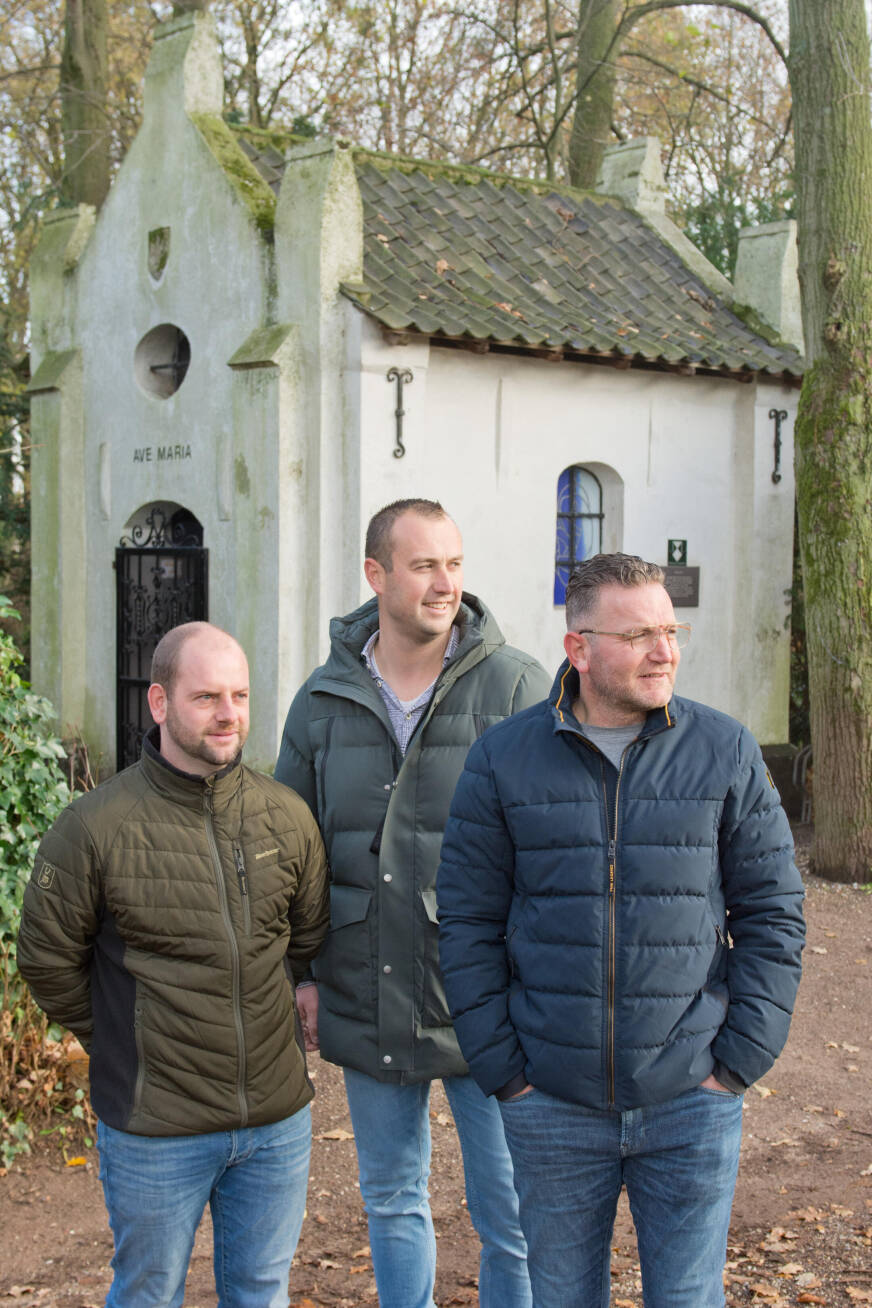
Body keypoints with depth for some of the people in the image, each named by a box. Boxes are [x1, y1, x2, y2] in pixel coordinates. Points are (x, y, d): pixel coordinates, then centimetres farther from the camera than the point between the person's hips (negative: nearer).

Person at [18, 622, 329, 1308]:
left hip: (278, 1121, 3)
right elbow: (49, 958, -3)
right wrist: (125, 1040, 4)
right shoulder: (96, 826, -14)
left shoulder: (286, 815, -2)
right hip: (156, 1129, -3)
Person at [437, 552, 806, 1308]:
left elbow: (773, 912, 1)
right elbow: (469, 924, 0)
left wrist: (739, 1061, -4)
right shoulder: (504, 760, -3)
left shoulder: (726, 752, -2)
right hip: (551, 1106, 0)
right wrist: (502, 1070, -4)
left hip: (691, 1104, 0)